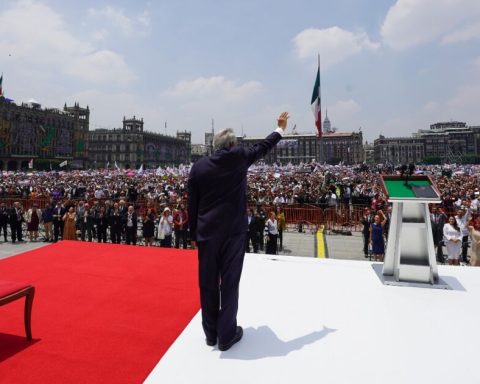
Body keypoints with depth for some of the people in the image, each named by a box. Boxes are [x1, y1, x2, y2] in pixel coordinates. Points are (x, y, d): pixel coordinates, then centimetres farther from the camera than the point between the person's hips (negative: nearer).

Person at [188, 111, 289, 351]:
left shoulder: (199, 166, 2)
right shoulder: (239, 157, -2)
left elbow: (192, 204, 4)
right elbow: (263, 147, 15)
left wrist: (193, 234, 13)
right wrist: (280, 129, 33)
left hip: (207, 232, 2)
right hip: (233, 230, -2)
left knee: (208, 283, 12)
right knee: (229, 283, 7)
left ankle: (210, 333, 26)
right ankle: (226, 335, 16)